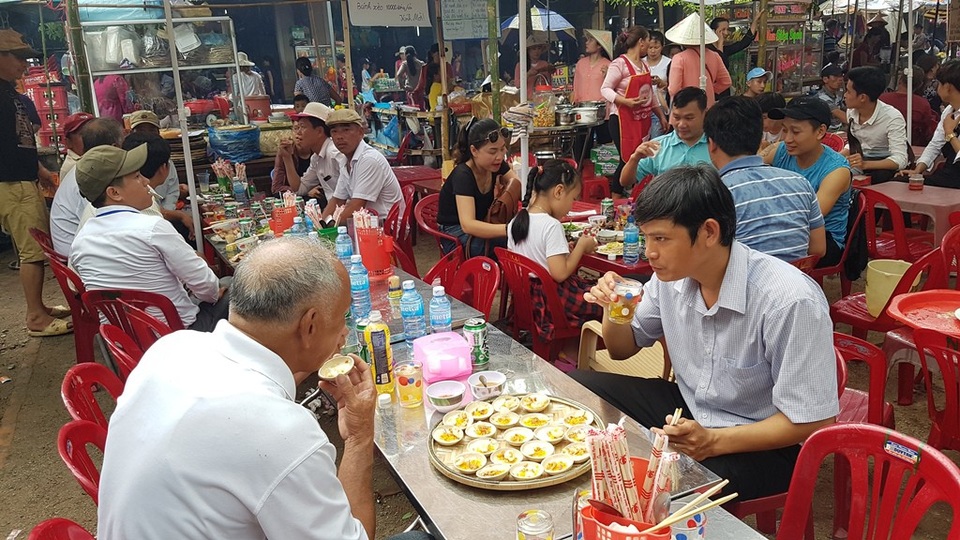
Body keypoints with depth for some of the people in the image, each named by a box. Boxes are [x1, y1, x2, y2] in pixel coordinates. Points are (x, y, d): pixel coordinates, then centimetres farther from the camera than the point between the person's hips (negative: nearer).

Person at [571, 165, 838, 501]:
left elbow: (813, 422, -21)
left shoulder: (789, 301, -28)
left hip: (761, 446, -6)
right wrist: (613, 311, -13)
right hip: (688, 410, 7)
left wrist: (714, 441, -31)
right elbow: (623, 349, 10)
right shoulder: (672, 275, -7)